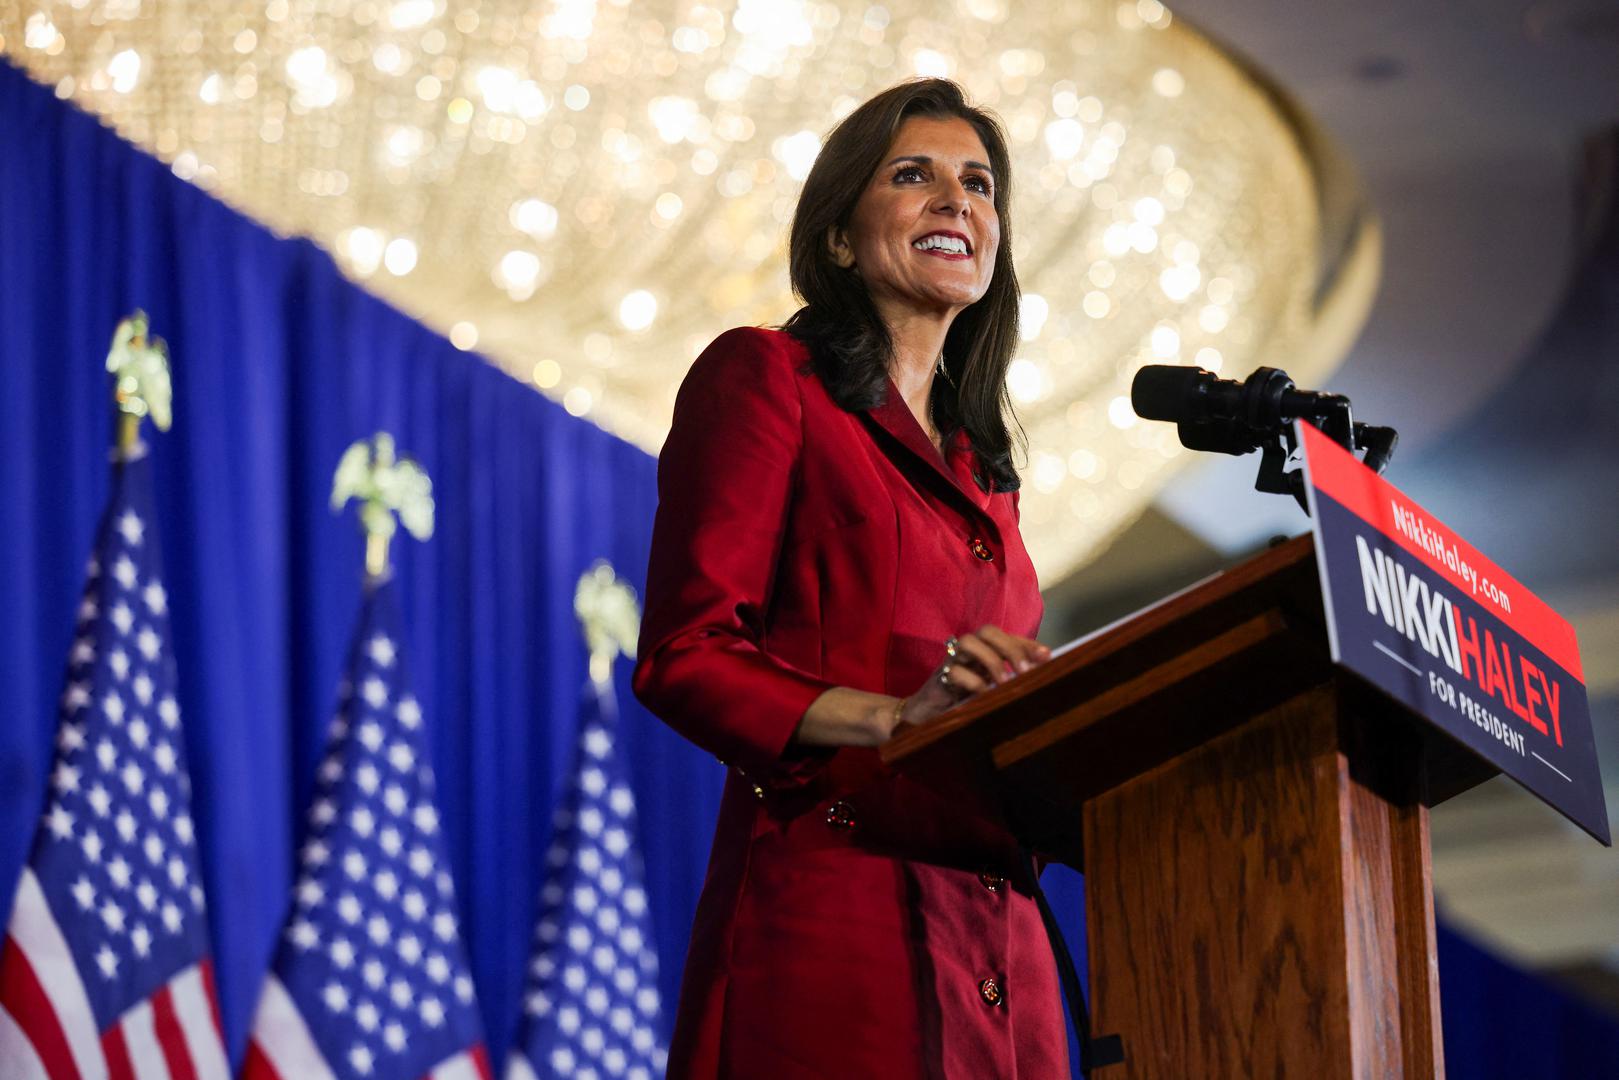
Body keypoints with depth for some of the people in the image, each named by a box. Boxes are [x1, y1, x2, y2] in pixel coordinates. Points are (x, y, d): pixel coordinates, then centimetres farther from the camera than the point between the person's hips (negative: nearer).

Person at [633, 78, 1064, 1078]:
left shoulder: (974, 459, 24)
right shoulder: (766, 378, 3)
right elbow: (683, 656, -7)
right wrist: (895, 716, -20)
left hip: (995, 943, 7)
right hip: (834, 912, -7)